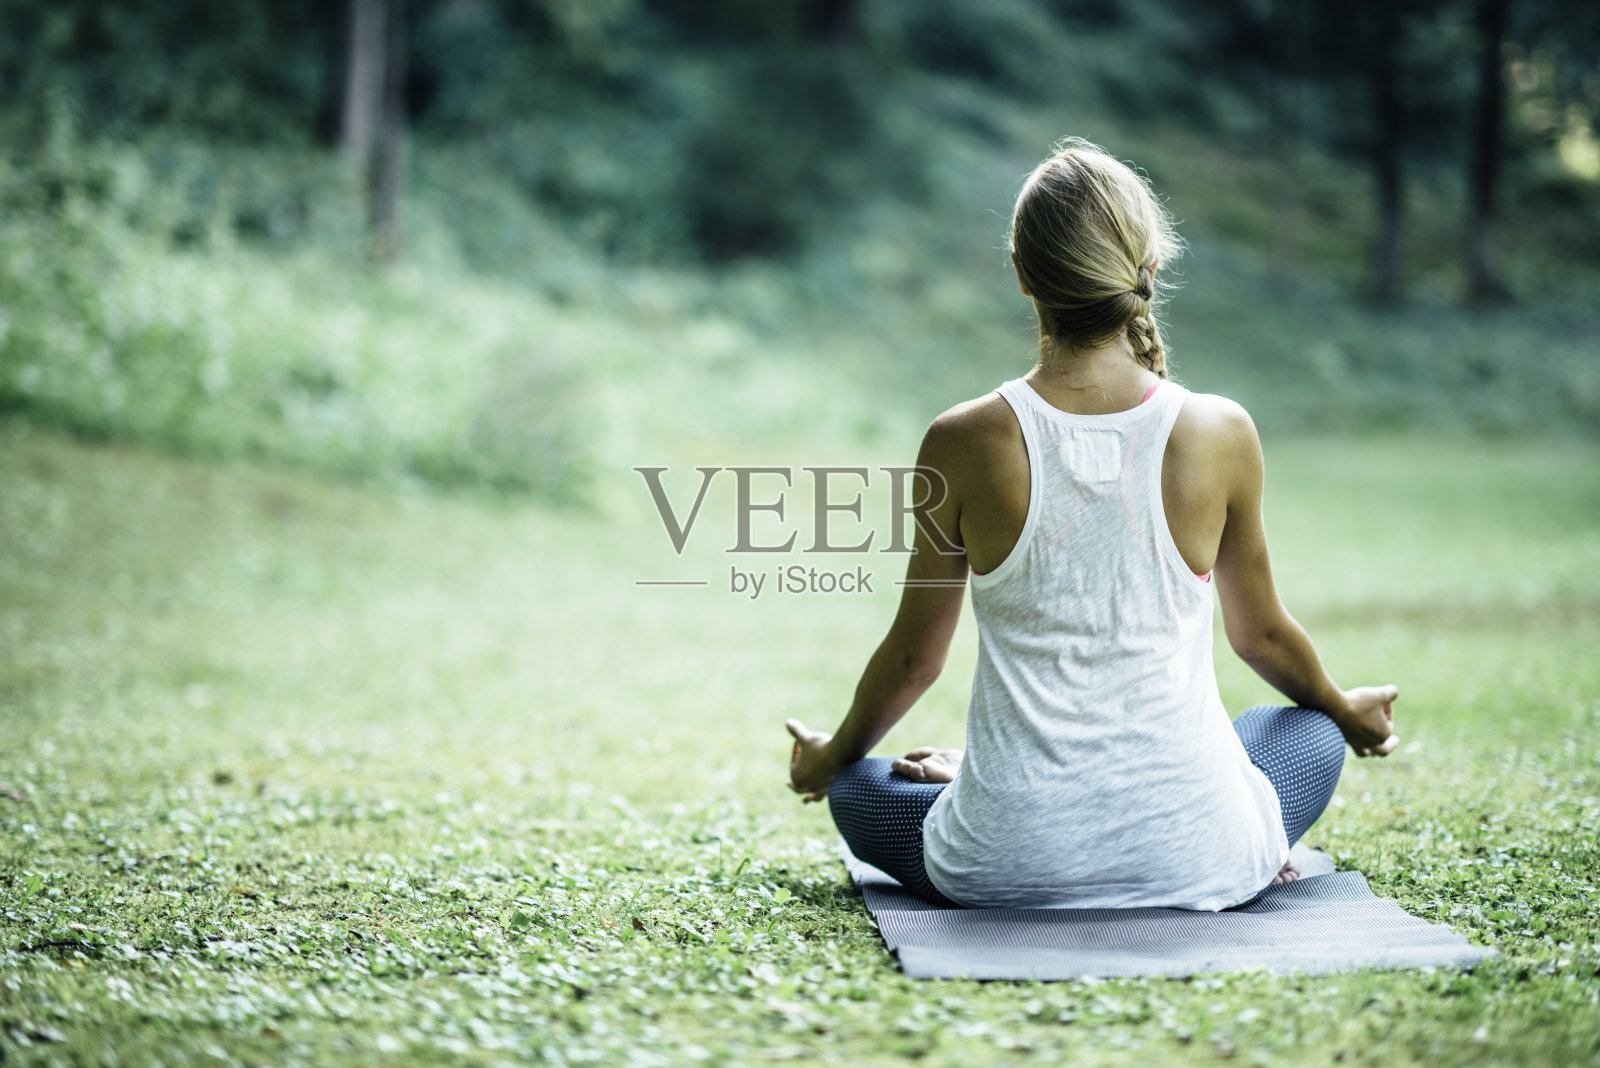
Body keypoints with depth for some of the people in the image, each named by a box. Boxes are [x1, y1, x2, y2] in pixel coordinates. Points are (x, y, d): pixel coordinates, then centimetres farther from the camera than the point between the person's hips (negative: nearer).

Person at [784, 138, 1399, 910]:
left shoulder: (964, 444, -11)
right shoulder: (1219, 434, -9)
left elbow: (913, 658, 2)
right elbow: (1261, 635, 8)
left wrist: (830, 757, 24)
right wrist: (1347, 713, 31)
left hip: (1007, 867, 1)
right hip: (1196, 865, 0)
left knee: (858, 791, 32)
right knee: (1311, 734, 33)